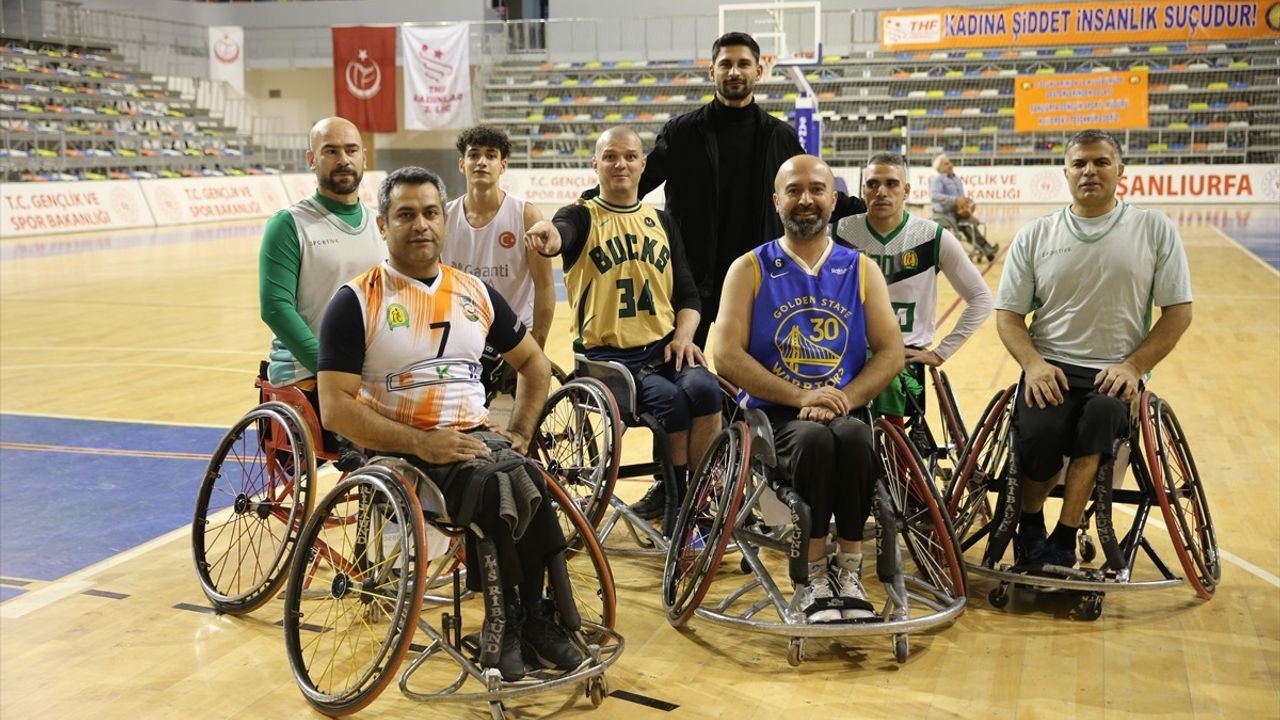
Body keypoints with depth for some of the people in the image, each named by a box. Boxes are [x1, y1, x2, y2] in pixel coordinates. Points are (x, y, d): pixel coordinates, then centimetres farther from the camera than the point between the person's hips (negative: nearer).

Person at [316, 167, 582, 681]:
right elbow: (336, 408, -9)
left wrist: (519, 432, 7)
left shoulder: (474, 292, 13)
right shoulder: (356, 302, -2)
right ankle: (508, 616, -12)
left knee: (527, 483, -30)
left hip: (475, 438, 4)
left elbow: (534, 363, 25)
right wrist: (422, 444, -18)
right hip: (399, 450, -4)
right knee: (496, 484, -33)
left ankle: (533, 615, -10)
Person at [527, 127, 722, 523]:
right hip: (608, 354, -3)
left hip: (664, 346, 3)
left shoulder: (662, 222, 17)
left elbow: (687, 294, 17)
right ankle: (676, 494, -6)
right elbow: (562, 234, -22)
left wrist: (683, 335, -3)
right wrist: (548, 237, -47)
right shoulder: (582, 217, 4)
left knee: (704, 388, -27)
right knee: (671, 399, -29)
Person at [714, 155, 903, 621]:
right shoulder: (750, 269, 6)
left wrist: (844, 399, -13)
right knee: (813, 439, -34)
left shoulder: (861, 270, 13)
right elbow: (727, 355, -5)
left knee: (853, 438, -33)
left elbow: (890, 352, 5)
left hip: (845, 409, 2)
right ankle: (814, 578, -21)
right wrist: (801, 397, -15)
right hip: (773, 412, -1)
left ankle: (849, 574, -20)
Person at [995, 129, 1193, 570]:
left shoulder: (1155, 230, 5)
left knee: (1102, 413, -35)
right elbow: (1008, 314, 8)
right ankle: (1030, 526, 0)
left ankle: (1062, 542, -24)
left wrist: (1133, 367, -9)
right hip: (1051, 370, 1)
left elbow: (1178, 311, 4)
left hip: (1116, 373, 0)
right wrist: (1033, 363, -11)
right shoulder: (1035, 236, 9)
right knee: (1039, 432, -30)